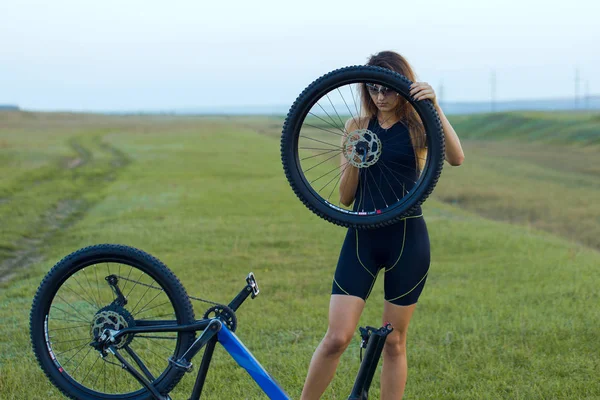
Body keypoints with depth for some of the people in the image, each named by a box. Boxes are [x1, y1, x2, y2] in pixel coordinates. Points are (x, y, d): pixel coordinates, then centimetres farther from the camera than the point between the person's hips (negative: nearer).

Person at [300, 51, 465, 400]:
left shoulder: (418, 127, 1)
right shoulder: (358, 127, 7)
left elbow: (456, 158, -21)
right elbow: (345, 197, 4)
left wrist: (436, 108, -28)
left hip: (407, 239, -1)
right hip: (362, 237, 1)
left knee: (394, 342, 7)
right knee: (337, 337, -8)